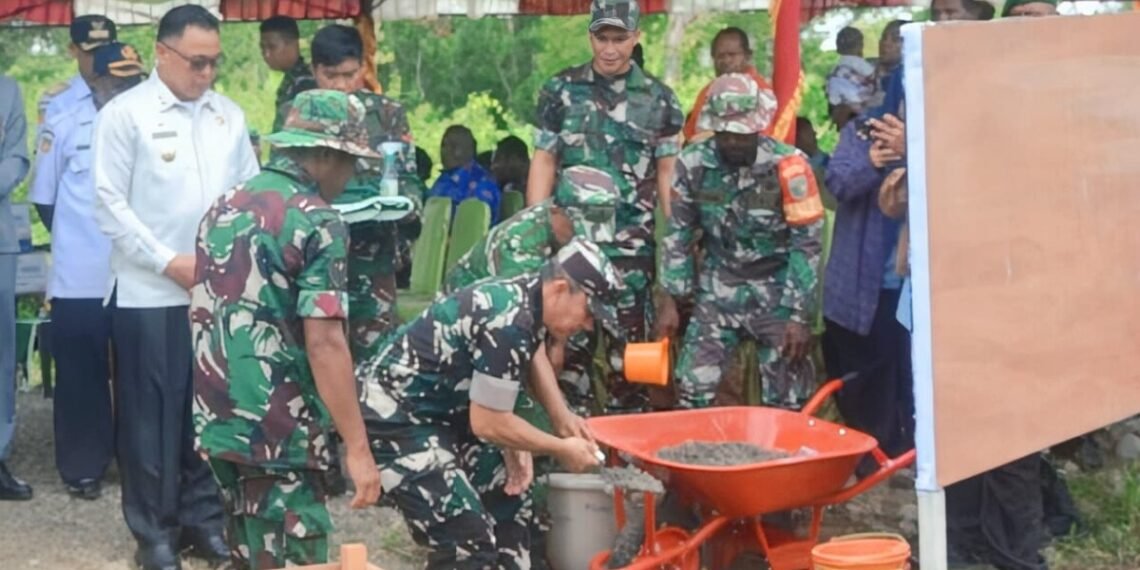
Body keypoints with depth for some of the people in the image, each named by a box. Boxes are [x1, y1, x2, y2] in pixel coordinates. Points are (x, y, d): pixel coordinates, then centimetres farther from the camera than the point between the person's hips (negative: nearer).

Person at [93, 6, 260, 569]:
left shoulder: (229, 115, 9)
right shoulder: (125, 113, -4)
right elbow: (109, 204, -7)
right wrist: (170, 262, -11)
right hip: (150, 291, -4)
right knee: (152, 411, 3)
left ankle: (203, 516, 22)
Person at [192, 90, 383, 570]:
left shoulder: (224, 207, 11)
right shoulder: (317, 223, -12)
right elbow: (323, 343, -19)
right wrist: (358, 448, -18)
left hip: (216, 417, 8)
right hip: (277, 428, -8)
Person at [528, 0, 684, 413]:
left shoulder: (659, 99, 4)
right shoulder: (561, 91, 4)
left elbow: (667, 172, 6)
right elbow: (544, 161, 5)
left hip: (632, 242, 0)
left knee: (629, 342, 4)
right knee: (570, 339, 4)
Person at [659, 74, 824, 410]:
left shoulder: (788, 166, -16)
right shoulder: (693, 163, -8)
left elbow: (806, 245, -12)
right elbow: (678, 234, 3)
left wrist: (799, 316, -14)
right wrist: (670, 301, 1)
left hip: (776, 295, -2)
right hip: (717, 293, 2)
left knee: (786, 405, 1)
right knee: (692, 390, -1)